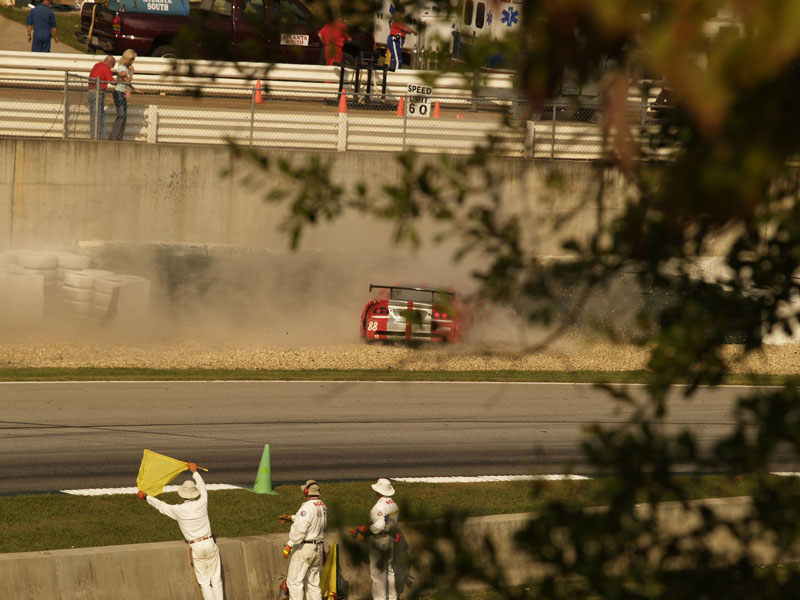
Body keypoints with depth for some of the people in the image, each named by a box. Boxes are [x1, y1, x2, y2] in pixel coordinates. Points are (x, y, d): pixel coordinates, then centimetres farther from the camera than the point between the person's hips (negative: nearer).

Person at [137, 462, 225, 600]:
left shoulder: (178, 510, -10)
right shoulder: (201, 504, -5)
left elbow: (161, 506, 8)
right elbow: (202, 487, 16)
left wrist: (146, 497, 27)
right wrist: (194, 471, 36)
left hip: (195, 547, -2)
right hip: (209, 542, 2)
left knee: (204, 582, 4)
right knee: (216, 579, 9)